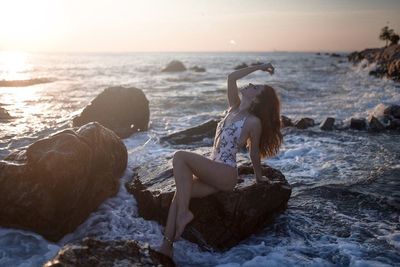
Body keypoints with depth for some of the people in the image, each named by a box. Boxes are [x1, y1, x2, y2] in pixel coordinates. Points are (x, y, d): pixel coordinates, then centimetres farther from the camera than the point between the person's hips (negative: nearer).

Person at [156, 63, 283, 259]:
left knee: (180, 157, -24)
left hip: (225, 174, -7)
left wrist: (258, 176, 14)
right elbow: (231, 78, 10)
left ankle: (184, 212, -20)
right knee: (179, 193, -15)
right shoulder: (235, 108, 12)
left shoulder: (254, 121, -9)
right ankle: (167, 246, -15)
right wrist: (258, 67, 15)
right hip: (212, 172, 7)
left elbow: (254, 151, 2)